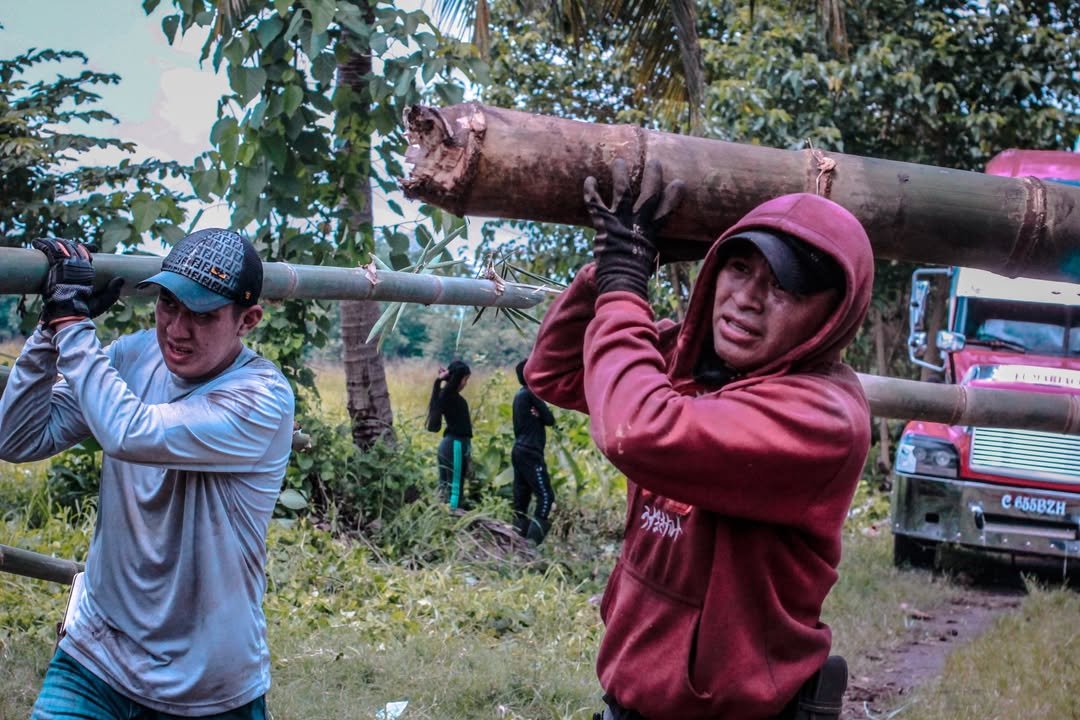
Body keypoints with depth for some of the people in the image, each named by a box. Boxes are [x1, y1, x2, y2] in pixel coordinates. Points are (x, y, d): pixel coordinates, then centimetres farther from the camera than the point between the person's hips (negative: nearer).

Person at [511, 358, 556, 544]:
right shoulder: (532, 393, -10)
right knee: (545, 496, -11)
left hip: (519, 450, 9)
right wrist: (541, 415, 7)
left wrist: (537, 415, -3)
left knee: (522, 498, 7)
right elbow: (549, 420, -10)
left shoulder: (520, 394, 17)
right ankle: (532, 542, -18)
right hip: (530, 452, -9)